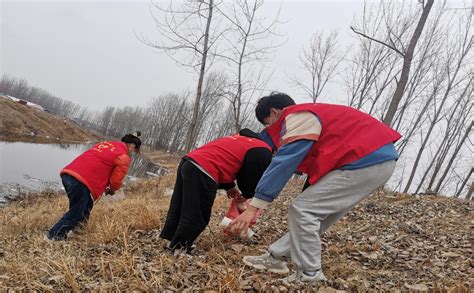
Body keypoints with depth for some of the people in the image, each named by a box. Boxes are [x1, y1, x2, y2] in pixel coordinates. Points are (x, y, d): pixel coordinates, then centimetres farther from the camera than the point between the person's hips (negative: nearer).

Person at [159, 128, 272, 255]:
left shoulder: (241, 139, 32)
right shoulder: (263, 151, 3)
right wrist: (246, 195, 27)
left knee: (179, 208, 20)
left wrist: (229, 186, 32)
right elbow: (253, 176, 5)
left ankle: (172, 242, 34)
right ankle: (179, 249, 15)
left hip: (188, 162, 10)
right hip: (202, 172, -10)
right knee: (196, 217, 4)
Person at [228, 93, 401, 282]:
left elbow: (283, 164, -17)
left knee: (302, 210, -8)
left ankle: (309, 276, 2)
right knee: (311, 211, 13)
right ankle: (276, 256, 19)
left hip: (367, 160, -11)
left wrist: (253, 207, -16)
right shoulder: (306, 116, 23)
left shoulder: (297, 117, -9)